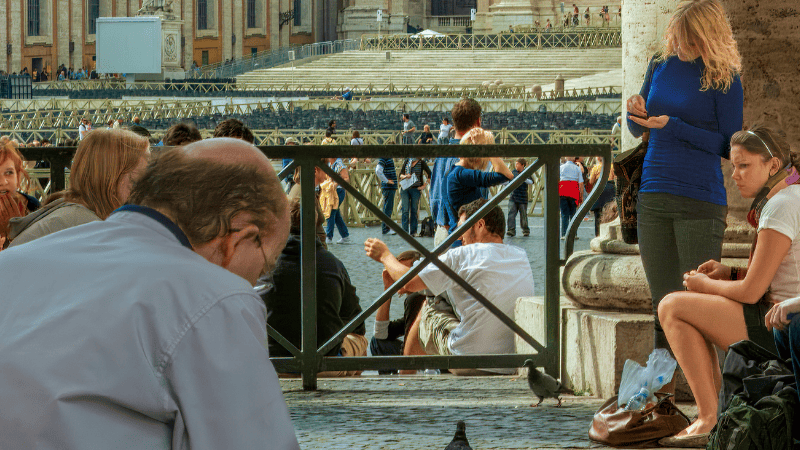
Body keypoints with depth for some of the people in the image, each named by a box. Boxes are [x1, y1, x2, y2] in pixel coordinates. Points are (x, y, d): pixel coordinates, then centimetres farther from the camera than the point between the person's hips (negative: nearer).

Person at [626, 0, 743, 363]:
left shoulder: (723, 78, -6)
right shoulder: (660, 67, 9)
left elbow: (728, 146, -9)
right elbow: (637, 131, 18)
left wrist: (673, 126, -16)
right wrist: (636, 112, -5)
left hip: (700, 202, -5)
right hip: (653, 195, 5)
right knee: (663, 300, 10)